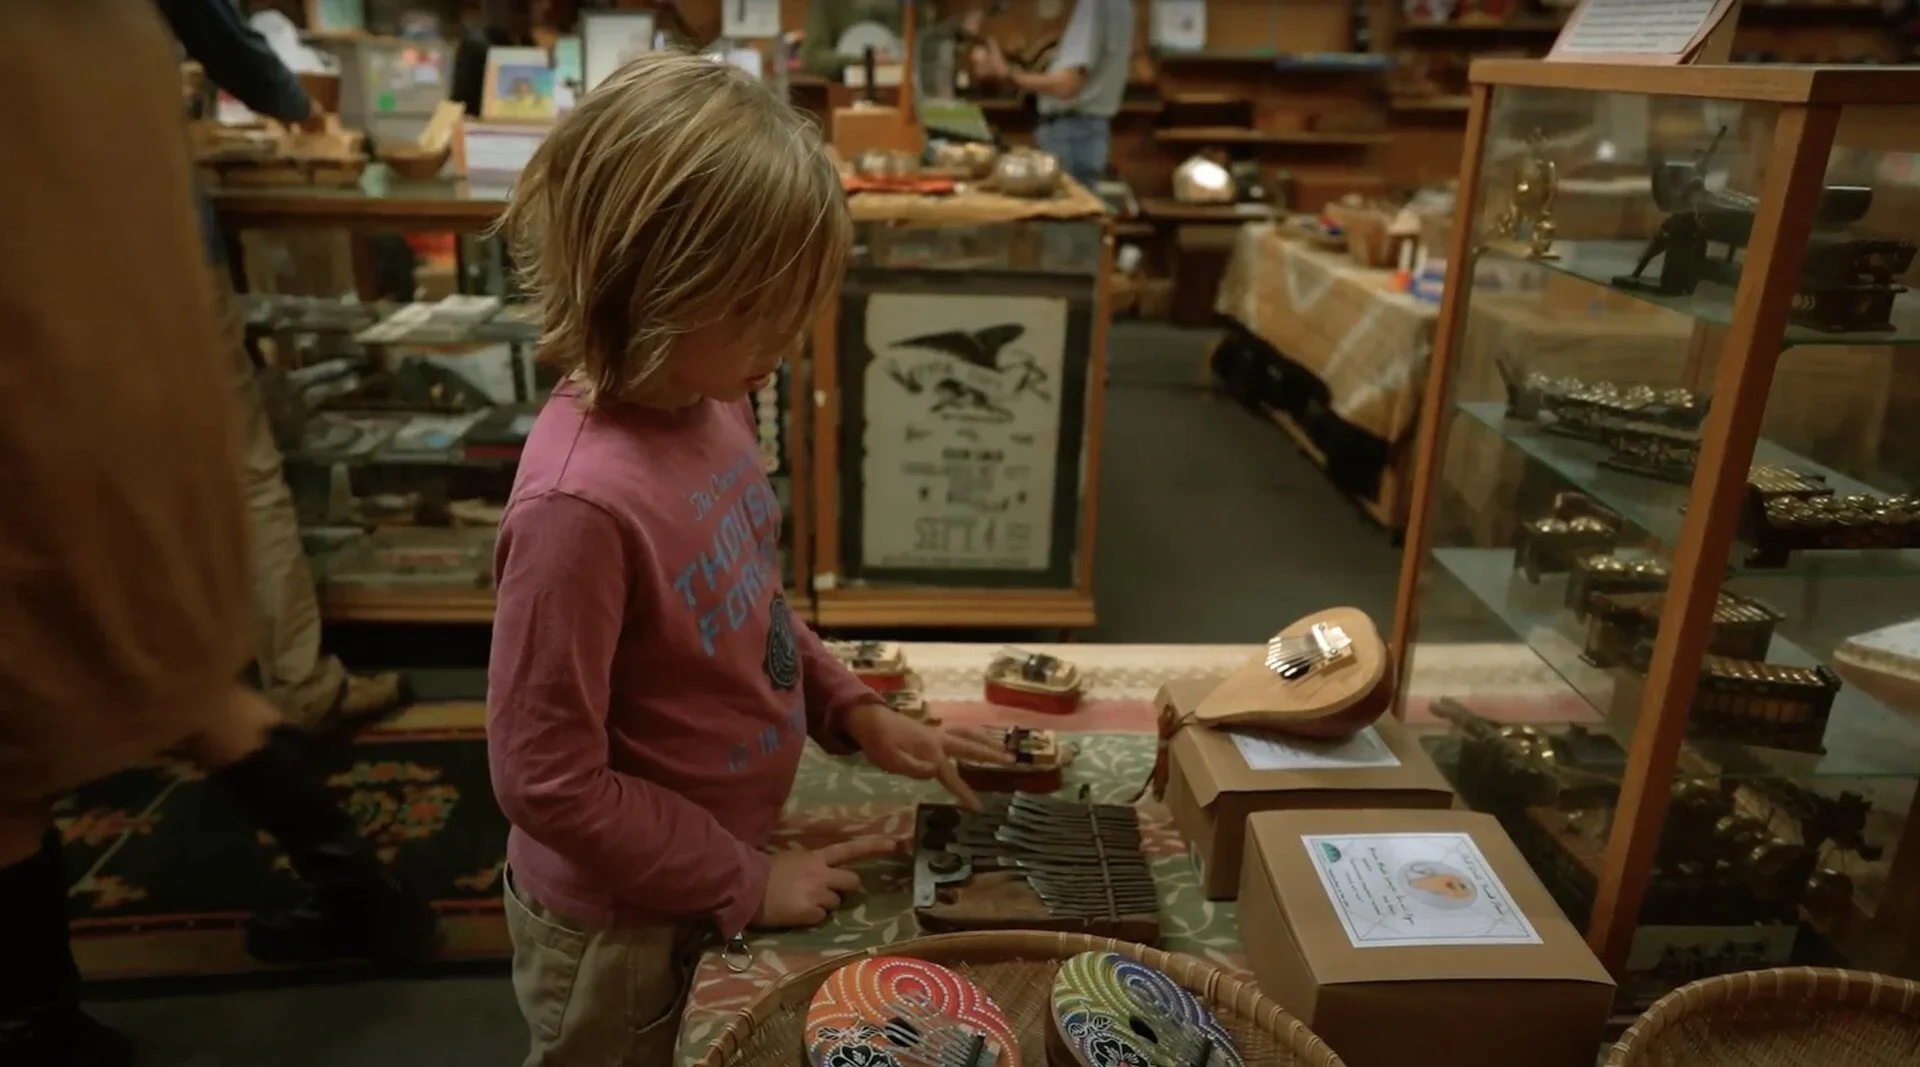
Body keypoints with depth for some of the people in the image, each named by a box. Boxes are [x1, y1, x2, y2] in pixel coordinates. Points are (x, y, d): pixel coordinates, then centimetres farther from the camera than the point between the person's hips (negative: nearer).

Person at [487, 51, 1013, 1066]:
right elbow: (547, 781, -25)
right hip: (622, 926, -7)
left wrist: (853, 711, -1)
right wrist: (744, 883, -16)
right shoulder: (584, 501, -33)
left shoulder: (708, 400, -9)